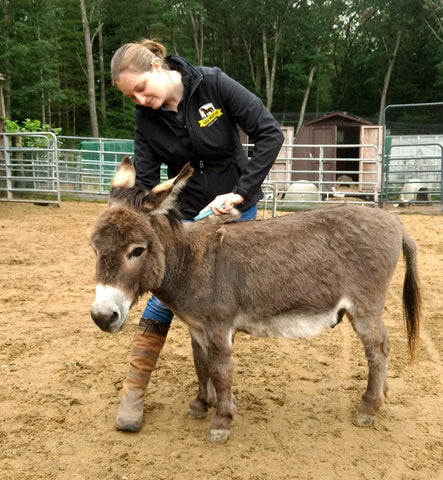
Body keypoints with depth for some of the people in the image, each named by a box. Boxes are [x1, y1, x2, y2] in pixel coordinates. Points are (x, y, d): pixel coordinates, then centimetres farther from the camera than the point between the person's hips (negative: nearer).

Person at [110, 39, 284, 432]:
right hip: (184, 215, 1)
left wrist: (241, 192, -28)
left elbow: (270, 133, -22)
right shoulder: (146, 118, -9)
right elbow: (145, 183, -10)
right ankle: (134, 390, 11)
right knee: (166, 294, -1)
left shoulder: (215, 85, -18)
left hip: (236, 209, -1)